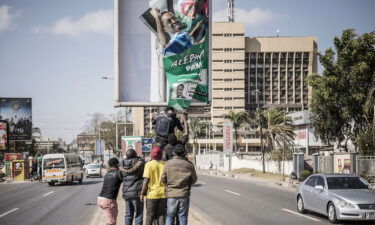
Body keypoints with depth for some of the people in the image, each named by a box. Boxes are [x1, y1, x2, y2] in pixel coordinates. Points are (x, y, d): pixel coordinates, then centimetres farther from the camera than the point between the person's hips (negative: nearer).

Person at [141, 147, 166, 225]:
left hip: (152, 194, -3)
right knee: (161, 214, 8)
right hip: (163, 194, 3)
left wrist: (142, 193, -6)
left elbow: (146, 180, -12)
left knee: (150, 215, 6)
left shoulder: (149, 164, -8)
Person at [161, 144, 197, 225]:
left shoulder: (168, 163, -6)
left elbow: (163, 179, -3)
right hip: (184, 195, 0)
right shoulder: (189, 165, -4)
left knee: (170, 217, 9)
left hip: (171, 194, 0)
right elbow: (194, 179, 5)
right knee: (183, 218, 7)